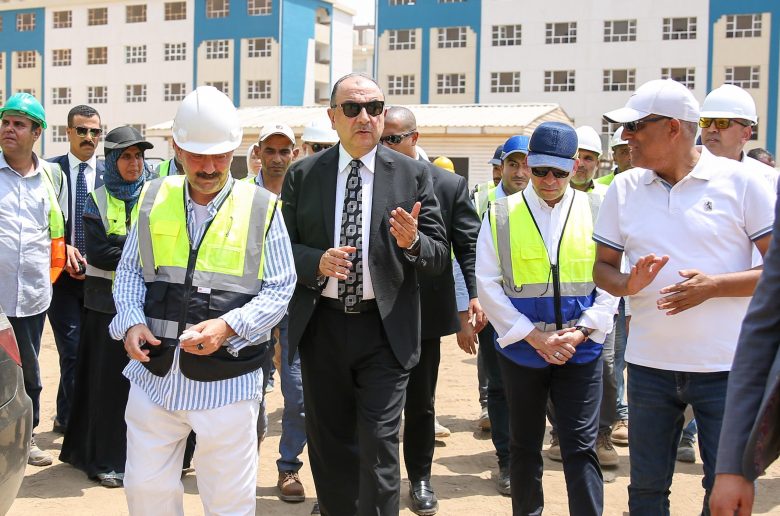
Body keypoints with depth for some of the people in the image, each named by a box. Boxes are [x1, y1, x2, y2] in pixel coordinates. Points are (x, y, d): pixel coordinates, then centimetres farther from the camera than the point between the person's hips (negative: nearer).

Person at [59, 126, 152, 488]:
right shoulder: (98, 200, 2)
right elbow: (96, 253, -9)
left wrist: (118, 243, -12)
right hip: (107, 299, -1)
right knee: (109, 377, 1)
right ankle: (107, 458, 12)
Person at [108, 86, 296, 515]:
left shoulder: (261, 207, -3)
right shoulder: (153, 198, 6)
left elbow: (280, 289, -4)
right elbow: (129, 271, 12)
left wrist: (228, 326, -18)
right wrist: (131, 322, -6)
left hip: (227, 380, -3)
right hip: (155, 374, 3)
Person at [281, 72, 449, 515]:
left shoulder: (413, 175, 0)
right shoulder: (302, 175, 4)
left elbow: (440, 255, 0)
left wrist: (412, 242, -22)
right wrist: (317, 262, -16)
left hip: (384, 329, -2)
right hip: (321, 327, 2)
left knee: (379, 445, -5)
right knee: (329, 444, 15)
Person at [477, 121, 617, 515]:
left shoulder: (595, 212, 1)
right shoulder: (501, 214, -1)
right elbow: (487, 283, -5)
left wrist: (581, 331, -11)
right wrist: (535, 336, -10)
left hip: (580, 350, 0)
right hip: (521, 349, 1)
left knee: (581, 449, 0)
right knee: (525, 446, 13)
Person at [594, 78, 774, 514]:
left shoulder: (739, 181, -5)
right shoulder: (624, 188, 6)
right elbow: (602, 266, 10)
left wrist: (714, 286, -20)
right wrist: (628, 283, -13)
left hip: (727, 365, -3)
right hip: (650, 364, 3)